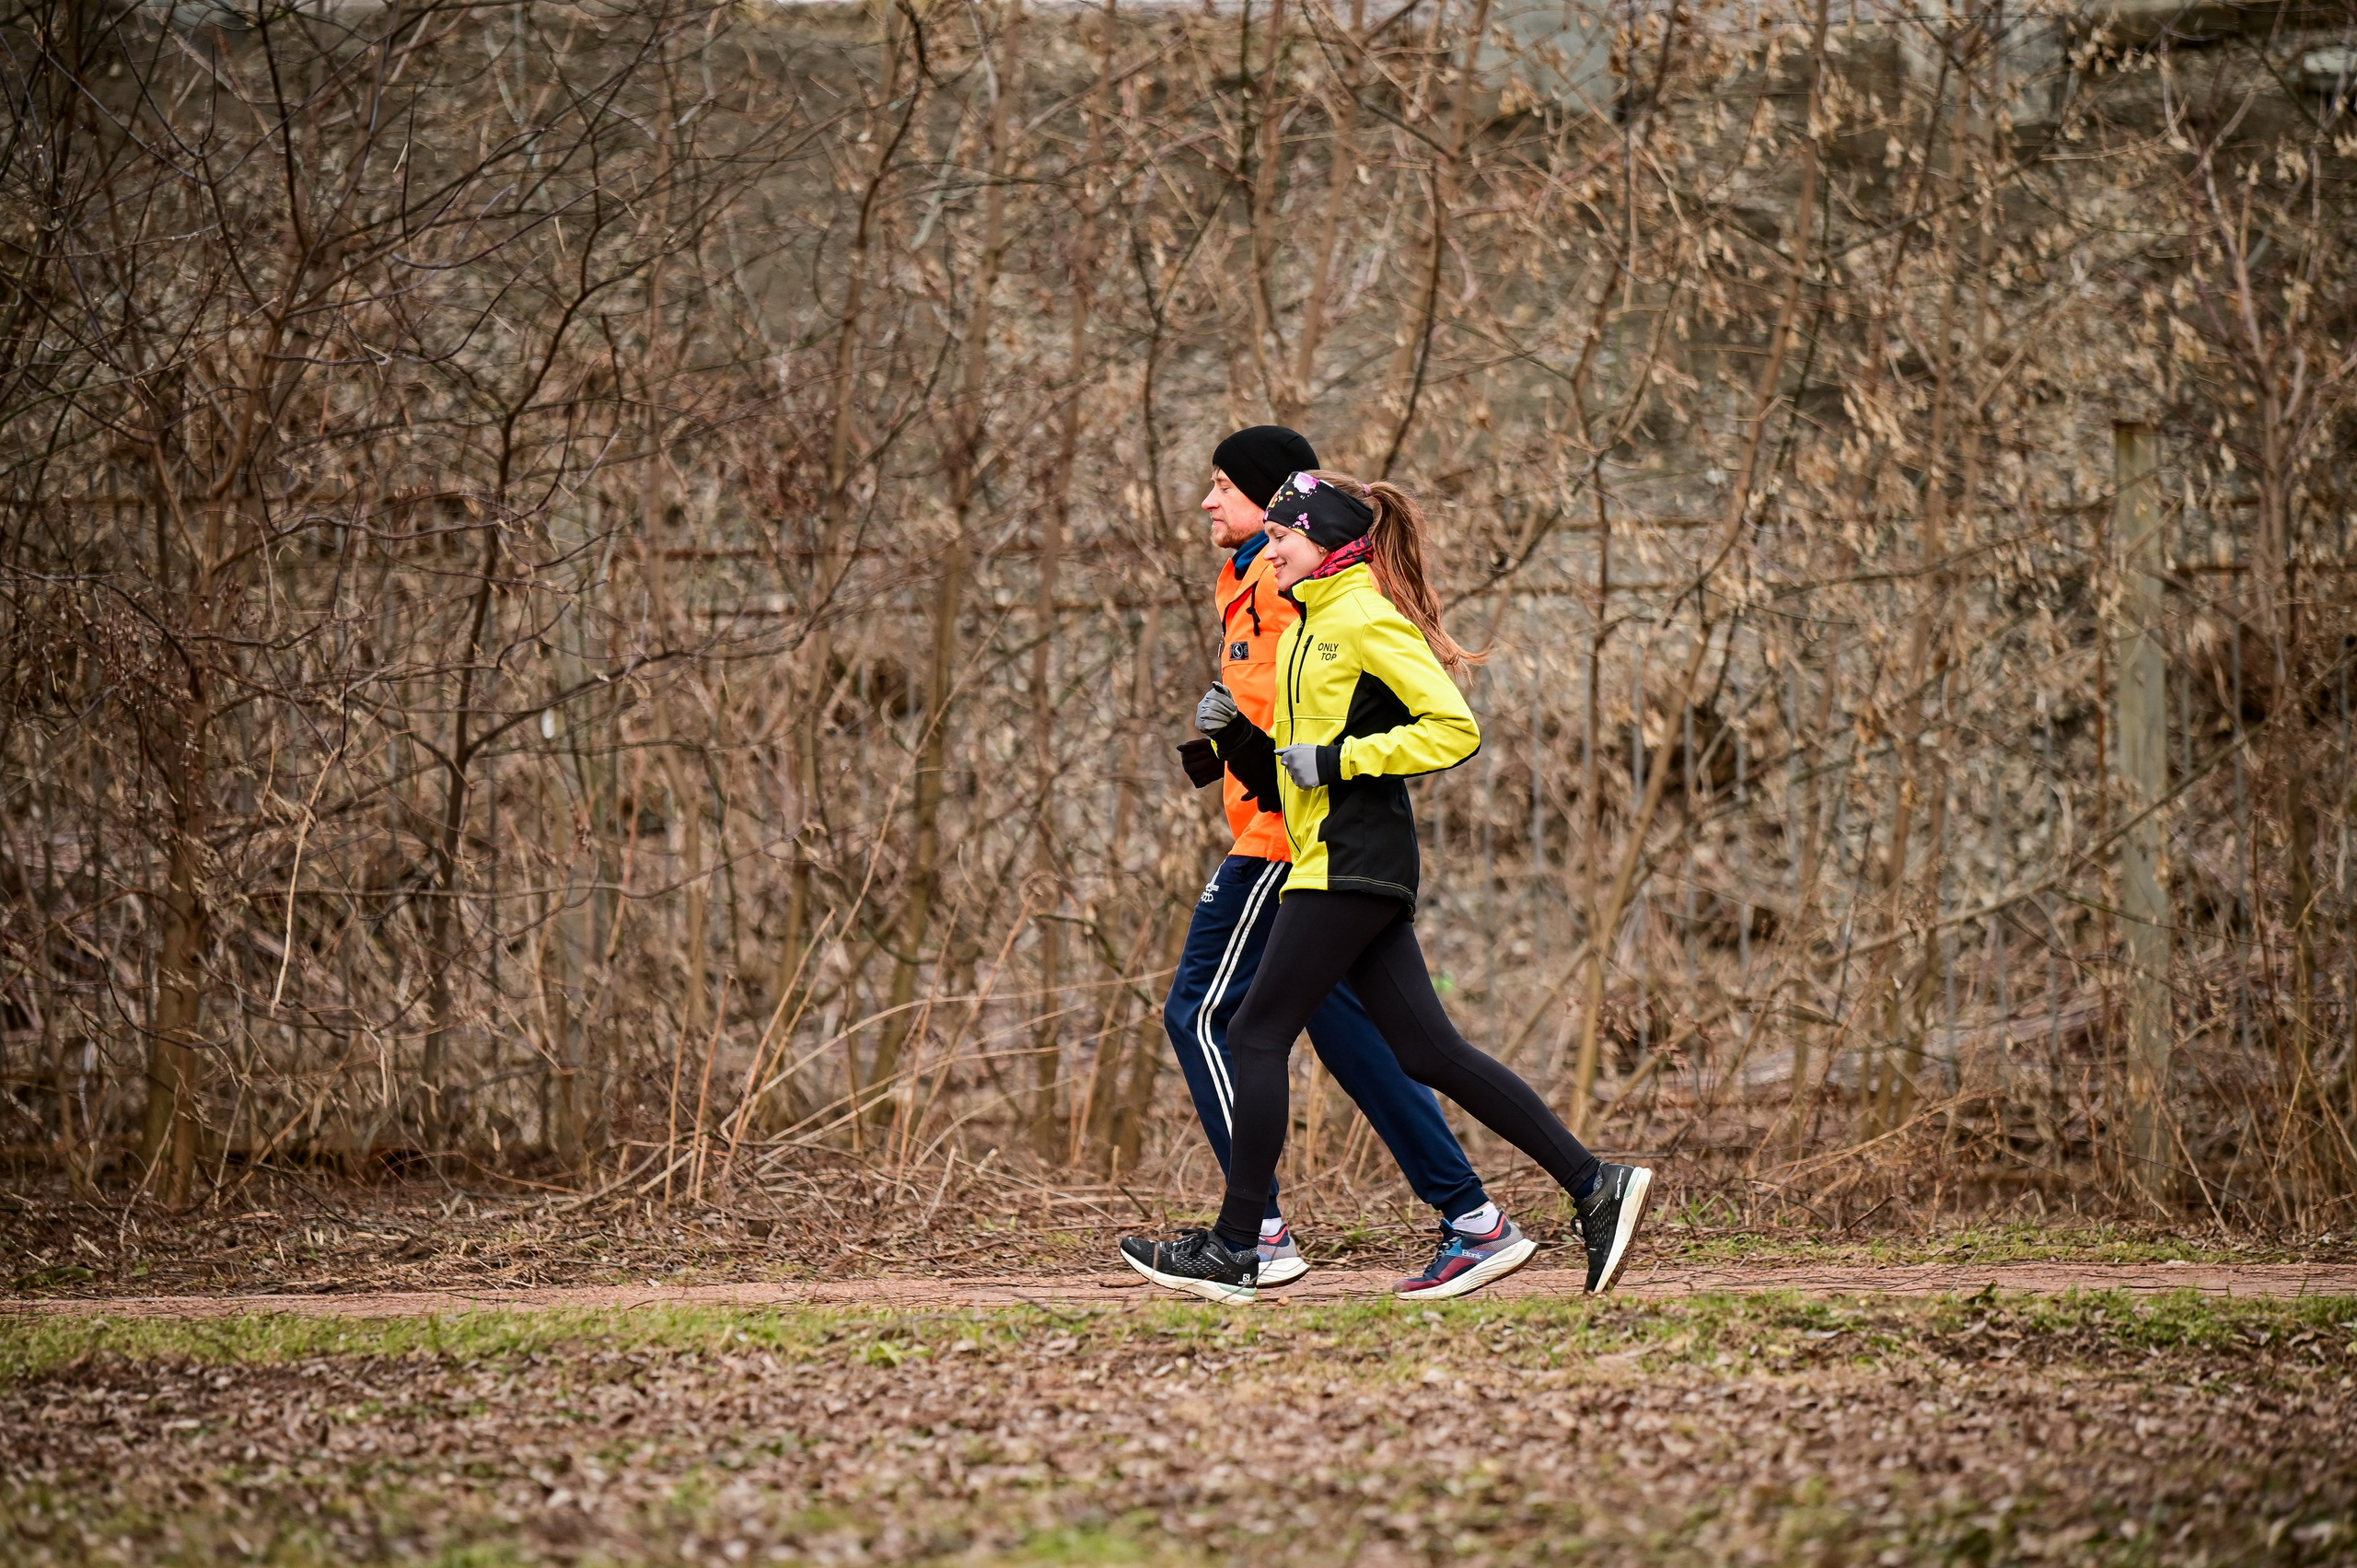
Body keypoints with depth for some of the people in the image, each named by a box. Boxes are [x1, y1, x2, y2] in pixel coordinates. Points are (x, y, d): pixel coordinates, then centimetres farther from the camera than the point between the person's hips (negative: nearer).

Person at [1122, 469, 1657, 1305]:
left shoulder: (1366, 621, -8)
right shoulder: (1306, 631, 21)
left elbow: (1455, 729, -17)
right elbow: (1283, 774, 25)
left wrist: (1338, 760, -16)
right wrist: (1233, 733, 7)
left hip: (1352, 863, -10)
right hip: (1345, 865, 10)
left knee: (1257, 1037, -6)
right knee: (1430, 1052, 5)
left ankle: (1233, 1248, -3)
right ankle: (1595, 1186, 3)